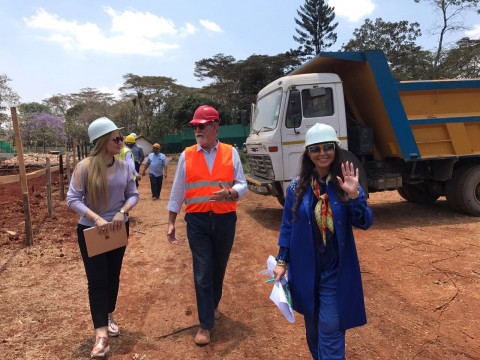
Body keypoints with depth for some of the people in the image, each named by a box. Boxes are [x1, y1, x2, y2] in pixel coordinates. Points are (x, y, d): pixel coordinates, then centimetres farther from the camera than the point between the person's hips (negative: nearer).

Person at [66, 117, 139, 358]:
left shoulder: (123, 166, -5)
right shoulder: (85, 167, -17)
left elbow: (133, 194, 1)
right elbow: (72, 199, -16)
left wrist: (122, 212, -17)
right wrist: (96, 218, -26)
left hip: (118, 228, 4)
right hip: (90, 230, -4)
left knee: (113, 276, 17)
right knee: (97, 280, -3)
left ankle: (108, 317, 39)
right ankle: (101, 334, 5)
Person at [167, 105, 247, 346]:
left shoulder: (230, 153, 0)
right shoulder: (186, 155, 1)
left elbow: (242, 185, -1)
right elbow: (177, 191, 5)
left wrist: (229, 193, -24)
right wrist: (171, 222, 6)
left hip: (225, 219, 1)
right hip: (197, 221, -1)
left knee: (219, 268, 17)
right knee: (202, 272, 0)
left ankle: (213, 305, 43)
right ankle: (205, 324, 13)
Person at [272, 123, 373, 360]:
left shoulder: (345, 185, -7)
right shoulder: (297, 187, -5)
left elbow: (365, 224, -10)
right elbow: (287, 226, 1)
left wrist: (354, 196, -26)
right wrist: (282, 261, 1)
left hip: (336, 270, -2)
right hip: (305, 267, 2)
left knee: (331, 329, 2)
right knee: (312, 326, 20)